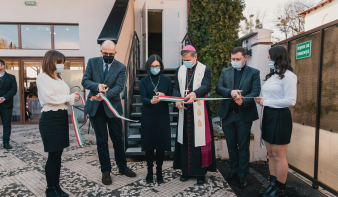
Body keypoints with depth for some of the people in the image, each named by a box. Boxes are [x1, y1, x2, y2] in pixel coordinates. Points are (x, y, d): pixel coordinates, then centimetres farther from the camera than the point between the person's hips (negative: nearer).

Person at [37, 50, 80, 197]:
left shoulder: (59, 78, 16)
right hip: (50, 118, -7)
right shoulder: (42, 77, -6)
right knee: (53, 155, 0)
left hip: (62, 117, 7)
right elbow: (49, 98, -17)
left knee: (58, 154, 12)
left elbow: (62, 97, 11)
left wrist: (72, 99, -9)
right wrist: (70, 98, -12)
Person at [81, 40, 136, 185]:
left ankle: (122, 167, 30)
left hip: (113, 107, 0)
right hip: (96, 108, 1)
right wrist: (97, 86, -22)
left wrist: (104, 95, -28)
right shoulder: (92, 62, 3)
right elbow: (85, 81, -1)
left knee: (118, 139, 10)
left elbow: (119, 87, -12)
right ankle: (106, 171, 23)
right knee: (102, 141, 9)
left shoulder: (121, 67, -2)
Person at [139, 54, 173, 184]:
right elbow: (143, 98, -9)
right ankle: (149, 171, 21)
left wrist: (163, 96, -18)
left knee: (161, 144, 3)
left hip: (162, 116, 0)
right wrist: (151, 101, -31)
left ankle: (159, 171, 19)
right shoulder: (144, 81, 3)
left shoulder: (166, 80, 5)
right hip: (148, 117, 0)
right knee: (149, 144, 4)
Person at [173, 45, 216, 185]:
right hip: (184, 112, 4)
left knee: (200, 140, 1)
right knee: (185, 141, 9)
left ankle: (201, 172, 16)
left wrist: (195, 93, -37)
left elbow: (206, 86, -16)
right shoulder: (179, 70, 11)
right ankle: (186, 170, 24)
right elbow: (176, 88, 7)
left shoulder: (205, 70, -1)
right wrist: (177, 99, -15)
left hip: (199, 113, -3)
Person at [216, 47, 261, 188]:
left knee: (243, 147, 8)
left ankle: (243, 175, 23)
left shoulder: (253, 73, 1)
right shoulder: (225, 72, 10)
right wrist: (230, 92, -20)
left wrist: (243, 101, -27)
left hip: (244, 115, -3)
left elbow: (255, 92, -9)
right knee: (231, 145, 15)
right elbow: (218, 88, -1)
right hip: (227, 114, 3)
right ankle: (234, 171, 32)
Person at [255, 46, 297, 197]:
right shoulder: (272, 75, 14)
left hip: (279, 117, -8)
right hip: (268, 116, 8)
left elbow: (290, 101, -17)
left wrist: (266, 102, -13)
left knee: (278, 156, 2)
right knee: (271, 154, 13)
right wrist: (261, 100, 0)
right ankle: (273, 184, 25)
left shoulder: (288, 75, -11)